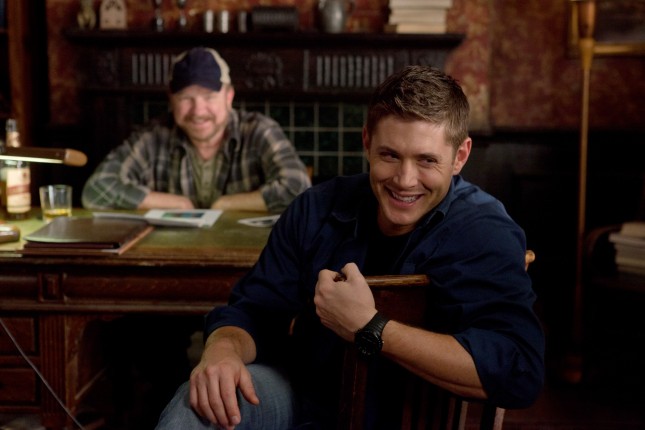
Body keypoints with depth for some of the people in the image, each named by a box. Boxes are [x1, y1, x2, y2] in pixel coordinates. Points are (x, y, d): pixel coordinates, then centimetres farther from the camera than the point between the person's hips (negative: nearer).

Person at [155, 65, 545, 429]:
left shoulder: (483, 233, -17)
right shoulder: (319, 209, -2)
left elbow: (521, 373, -31)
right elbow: (253, 310, 1)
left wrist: (369, 330, -30)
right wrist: (223, 349, -24)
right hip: (299, 393, 4)